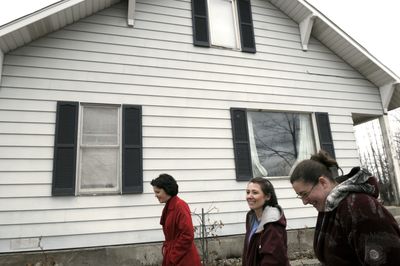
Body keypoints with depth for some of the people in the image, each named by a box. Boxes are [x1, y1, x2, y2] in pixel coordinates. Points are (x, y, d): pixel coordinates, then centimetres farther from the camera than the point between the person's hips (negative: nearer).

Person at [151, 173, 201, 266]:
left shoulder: (180, 206, -20)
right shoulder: (168, 207, 7)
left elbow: (187, 236, -23)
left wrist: (173, 257, -16)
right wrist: (166, 246, 5)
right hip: (172, 258, 9)